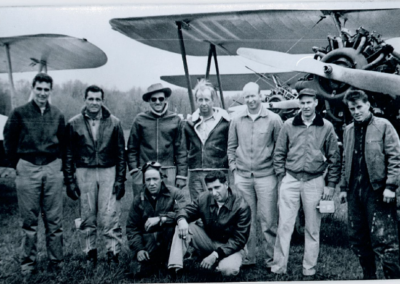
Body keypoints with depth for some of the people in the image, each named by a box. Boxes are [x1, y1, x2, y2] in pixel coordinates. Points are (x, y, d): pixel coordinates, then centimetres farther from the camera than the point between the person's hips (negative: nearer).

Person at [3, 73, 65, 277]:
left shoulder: (57, 115, 8)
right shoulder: (20, 113, 1)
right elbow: (8, 141, 7)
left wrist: (58, 164, 9)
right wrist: (18, 164, 5)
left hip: (53, 169, 2)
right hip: (28, 170, -2)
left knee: (54, 220, 4)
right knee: (29, 220, 3)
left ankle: (56, 263, 13)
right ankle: (28, 264, 13)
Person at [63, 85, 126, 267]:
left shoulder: (113, 123, 5)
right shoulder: (74, 124, 5)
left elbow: (121, 153, 6)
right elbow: (68, 155, 7)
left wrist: (120, 179, 0)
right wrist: (70, 181, 2)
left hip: (108, 172, -1)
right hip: (84, 173, 1)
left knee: (110, 216, -5)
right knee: (87, 217, 6)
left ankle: (113, 253, 3)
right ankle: (90, 253, 17)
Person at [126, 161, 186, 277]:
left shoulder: (174, 193, -6)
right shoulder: (139, 200, 4)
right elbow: (131, 227, 5)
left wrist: (160, 218, -31)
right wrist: (138, 249, -9)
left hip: (169, 240, -2)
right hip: (149, 244, 3)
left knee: (172, 224, -33)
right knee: (140, 272, -17)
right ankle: (159, 262, 15)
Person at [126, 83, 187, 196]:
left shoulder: (175, 120, 5)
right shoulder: (140, 120, 4)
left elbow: (181, 149, 7)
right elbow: (132, 148, 9)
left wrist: (181, 175, 3)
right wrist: (134, 170, 1)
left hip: (168, 171, 0)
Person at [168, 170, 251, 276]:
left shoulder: (242, 207, -20)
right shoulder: (204, 198, -7)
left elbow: (239, 240, -19)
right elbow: (186, 211, 3)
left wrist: (215, 255, -26)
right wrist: (182, 220, -25)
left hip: (231, 247, -4)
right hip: (208, 240, 4)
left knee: (229, 270, -37)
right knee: (182, 228, -17)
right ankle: (175, 268, -21)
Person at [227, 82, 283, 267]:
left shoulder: (273, 119, -1)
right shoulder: (237, 120, 7)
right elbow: (231, 147, 14)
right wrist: (234, 169, 6)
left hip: (266, 176, -3)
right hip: (242, 177, 3)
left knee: (268, 220, 0)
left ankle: (272, 259, 12)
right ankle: (247, 257, 21)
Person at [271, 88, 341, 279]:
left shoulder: (326, 127, 2)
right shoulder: (288, 125, 4)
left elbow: (334, 158, 5)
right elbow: (279, 153, 9)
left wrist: (331, 185, 2)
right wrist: (281, 177, 1)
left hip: (314, 182, 0)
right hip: (290, 180, 0)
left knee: (312, 229, 7)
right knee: (284, 225, 0)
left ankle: (309, 270, 18)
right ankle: (278, 268, 8)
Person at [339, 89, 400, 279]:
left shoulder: (383, 126, -2)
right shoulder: (349, 130, 15)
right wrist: (344, 187, 15)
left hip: (377, 190, -6)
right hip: (355, 191, 6)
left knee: (383, 240, -8)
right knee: (357, 239, 11)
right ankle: (369, 276, 24)